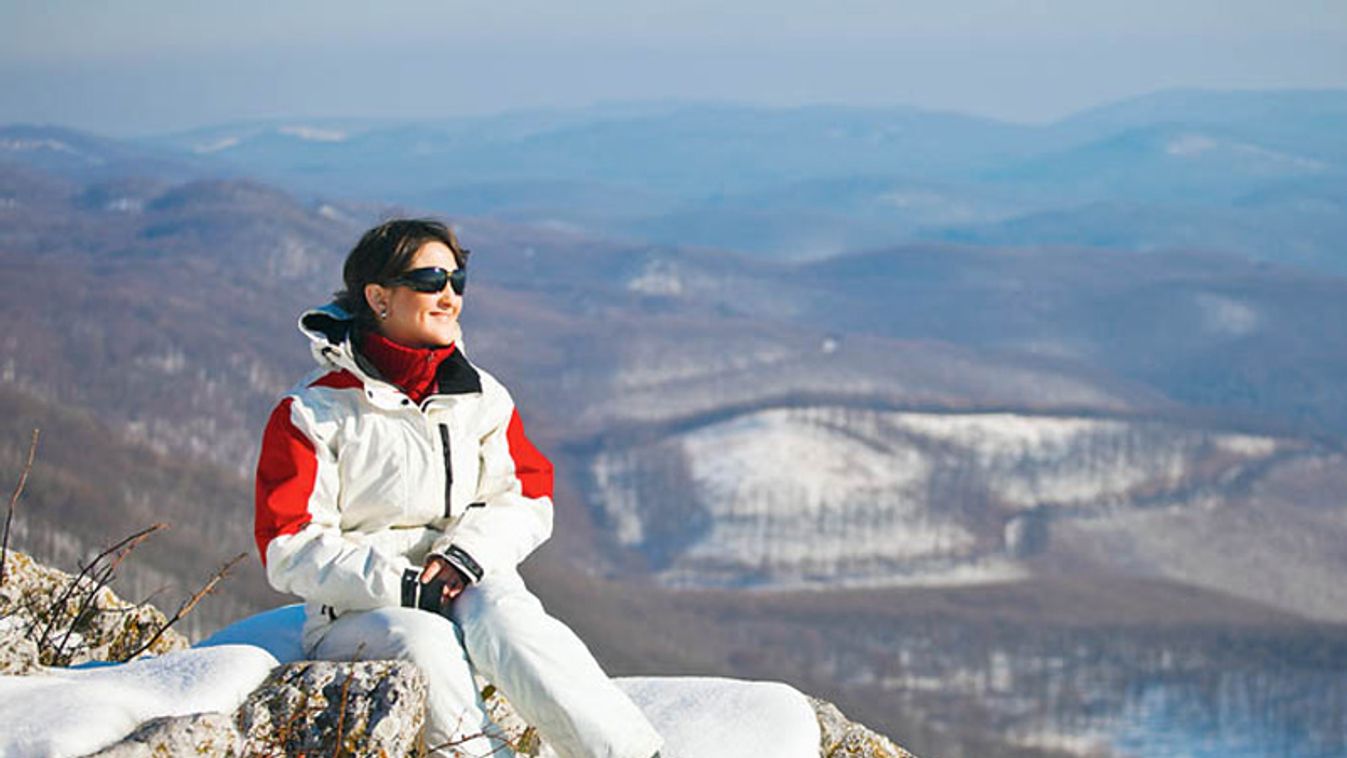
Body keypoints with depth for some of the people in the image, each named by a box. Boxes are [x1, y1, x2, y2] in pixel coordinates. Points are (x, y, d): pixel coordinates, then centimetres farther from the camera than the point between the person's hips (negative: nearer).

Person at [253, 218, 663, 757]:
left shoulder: (481, 398, 12)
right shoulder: (312, 414, -2)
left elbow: (528, 498, 10)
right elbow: (290, 551, -7)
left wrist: (465, 555, -11)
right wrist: (400, 586, -18)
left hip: (470, 590, 2)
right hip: (357, 618, -2)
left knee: (501, 614, -33)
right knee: (425, 639, -36)